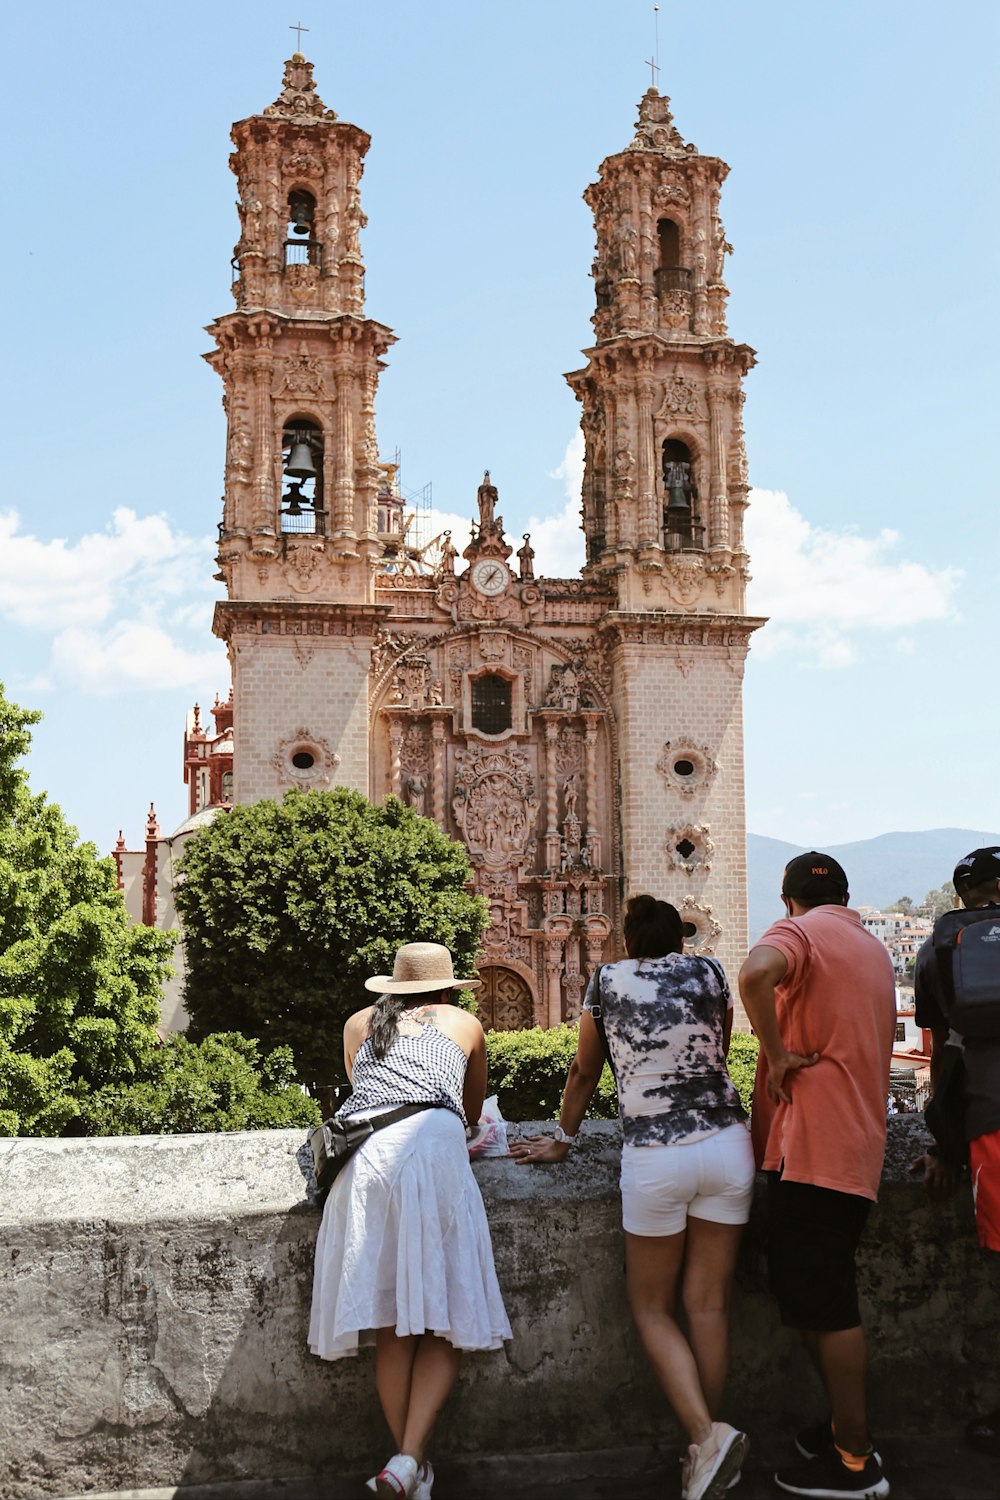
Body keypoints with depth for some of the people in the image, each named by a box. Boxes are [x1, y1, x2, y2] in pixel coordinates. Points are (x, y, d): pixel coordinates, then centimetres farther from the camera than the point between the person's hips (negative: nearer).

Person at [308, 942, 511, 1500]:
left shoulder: (358, 1024, 30)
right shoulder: (465, 1024, 26)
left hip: (361, 1157, 3)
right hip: (432, 1150, -2)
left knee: (391, 1329, 8)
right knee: (446, 1323, 2)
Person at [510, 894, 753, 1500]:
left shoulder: (607, 980, 6)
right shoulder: (710, 972, 10)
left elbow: (585, 1071, 16)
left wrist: (562, 1142, 30)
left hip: (655, 1156, -2)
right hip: (727, 1143, 3)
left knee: (653, 1308, 10)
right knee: (709, 1303, 10)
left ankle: (707, 1434, -6)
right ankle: (708, 1447, 13)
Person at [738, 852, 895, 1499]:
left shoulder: (799, 932, -6)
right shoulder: (875, 950, 20)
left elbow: (757, 974, -29)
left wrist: (775, 1052, -19)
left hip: (814, 1147, -8)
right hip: (858, 1143, 9)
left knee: (824, 1302, -2)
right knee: (818, 1295, 17)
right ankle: (848, 1427, 25)